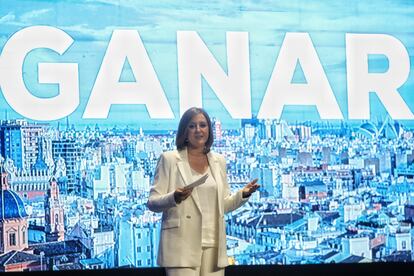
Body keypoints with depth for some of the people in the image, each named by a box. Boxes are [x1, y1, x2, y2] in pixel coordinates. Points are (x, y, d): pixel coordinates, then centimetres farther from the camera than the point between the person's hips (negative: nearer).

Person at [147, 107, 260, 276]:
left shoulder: (218, 161, 16)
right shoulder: (169, 159, 4)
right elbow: (152, 202, -1)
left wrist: (243, 194, 1)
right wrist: (174, 197, -20)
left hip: (213, 246, 4)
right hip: (183, 247, -4)